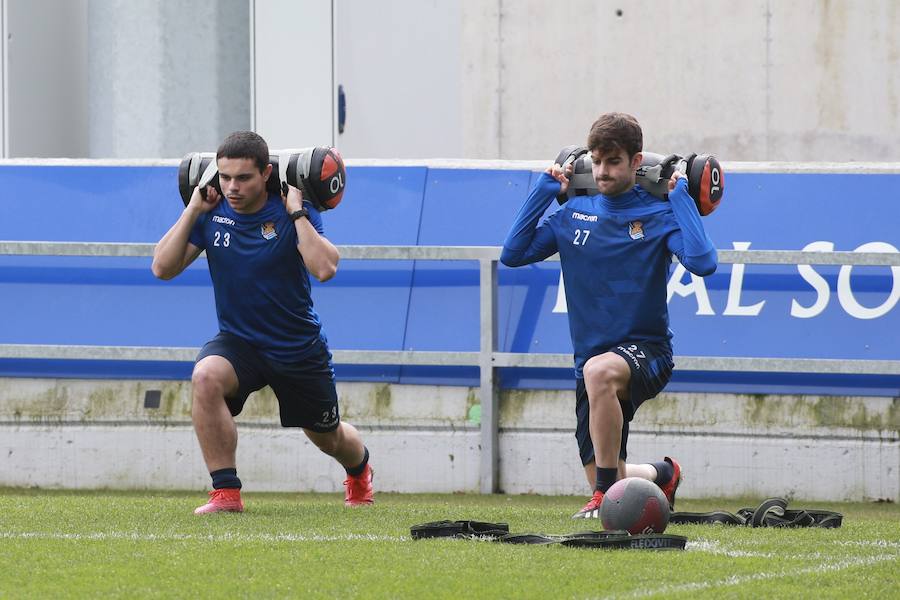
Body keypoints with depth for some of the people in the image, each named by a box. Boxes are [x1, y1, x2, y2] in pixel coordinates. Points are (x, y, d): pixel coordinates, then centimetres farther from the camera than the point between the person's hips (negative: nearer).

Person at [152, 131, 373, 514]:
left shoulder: (293, 213, -17)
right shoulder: (212, 213, -9)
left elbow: (324, 269, -32)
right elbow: (163, 267, -13)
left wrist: (296, 212, -30)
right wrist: (193, 209, -18)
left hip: (299, 349, -1)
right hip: (238, 342, 1)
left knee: (328, 437, 19)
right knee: (206, 377, -34)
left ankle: (360, 470, 59)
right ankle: (226, 493, -27)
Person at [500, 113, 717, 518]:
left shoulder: (658, 215, -5)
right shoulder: (575, 213, 7)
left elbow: (701, 262, -22)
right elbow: (513, 254, 5)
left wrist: (679, 195, -16)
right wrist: (544, 191, 3)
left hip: (647, 351, -5)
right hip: (590, 358, 5)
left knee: (599, 371, -42)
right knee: (607, 481, 6)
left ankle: (606, 495, -33)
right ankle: (662, 474, 43)